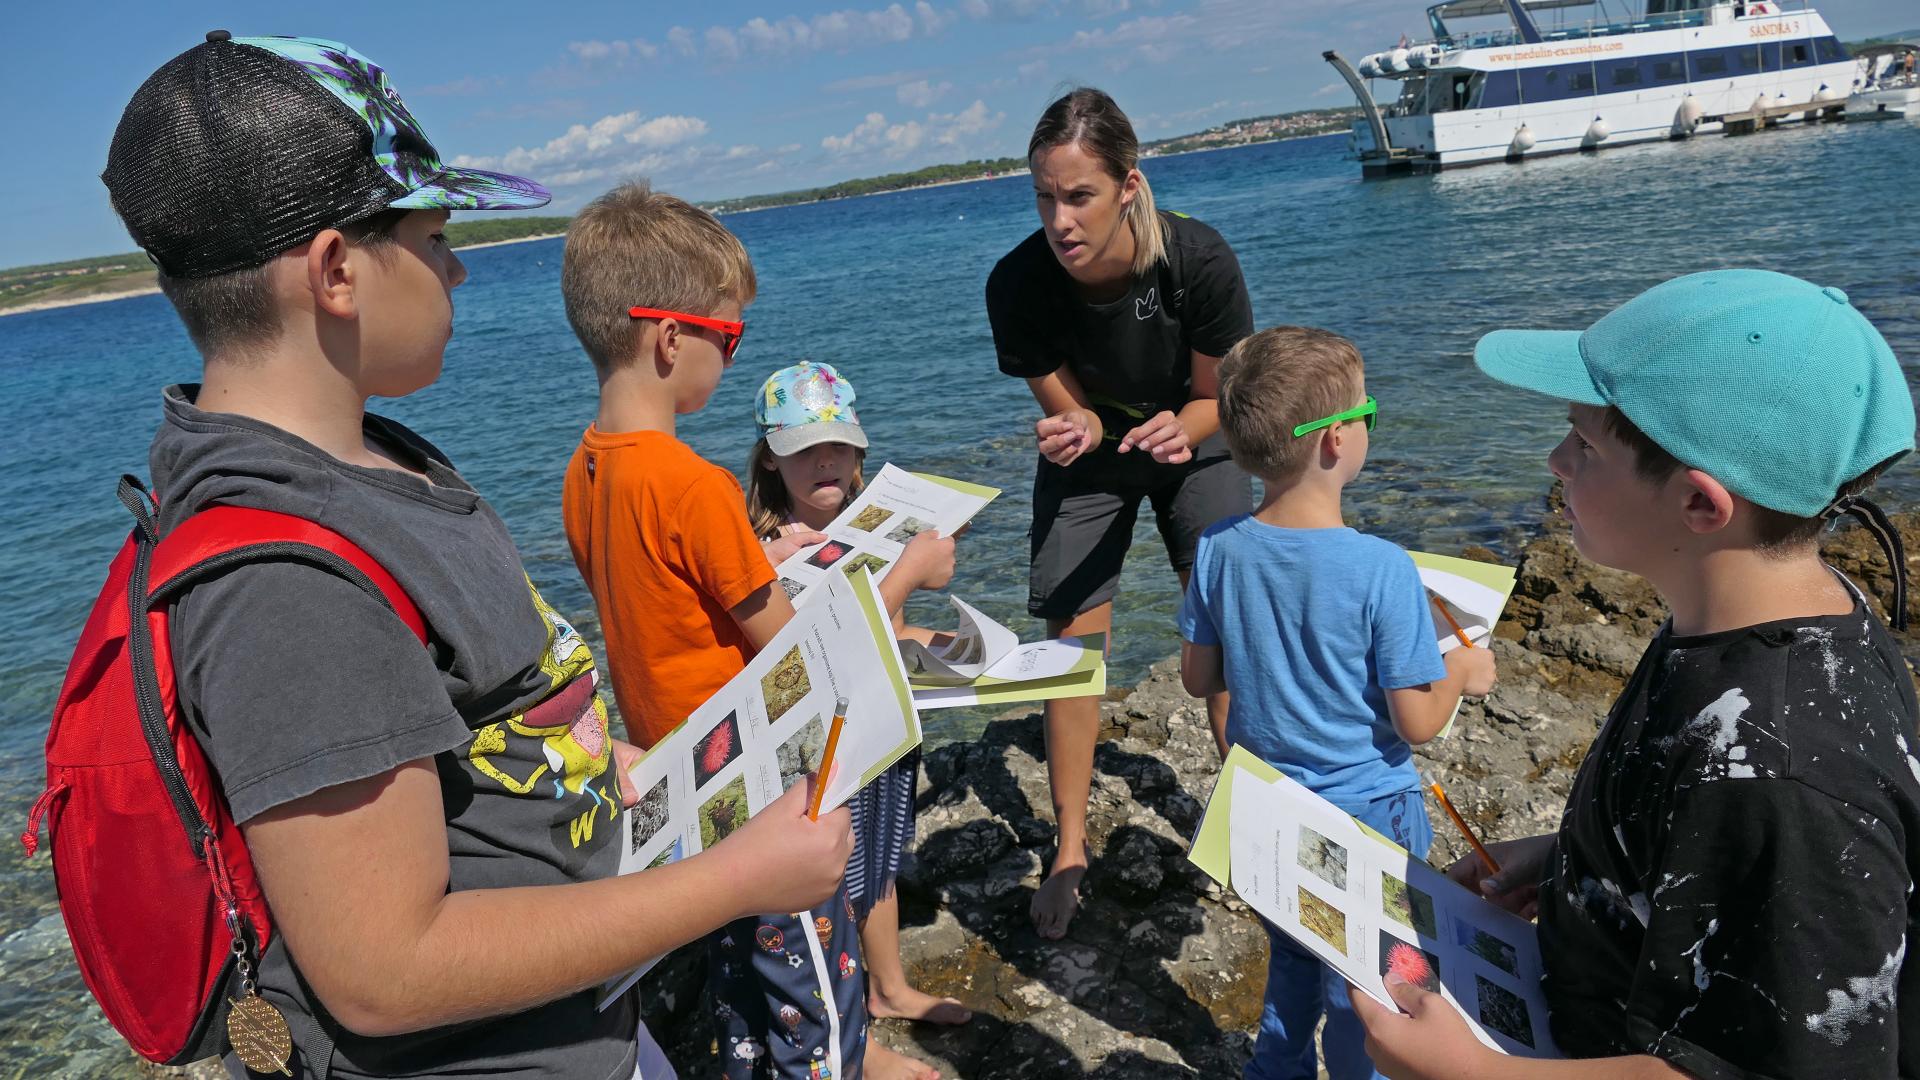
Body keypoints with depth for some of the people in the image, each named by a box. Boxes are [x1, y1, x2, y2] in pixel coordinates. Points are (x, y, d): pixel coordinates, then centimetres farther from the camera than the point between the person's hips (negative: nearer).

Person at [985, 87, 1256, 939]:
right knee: (1070, 641, -3)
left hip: (1193, 441, 0)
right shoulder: (1017, 284, -29)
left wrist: (1179, 430, -37)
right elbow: (1068, 411, -15)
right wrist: (1070, 430, -38)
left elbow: (1219, 398, -15)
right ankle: (1070, 850, 12)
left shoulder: (1198, 261, -31)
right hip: (1090, 453, 0)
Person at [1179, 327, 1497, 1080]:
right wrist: (1463, 672, -1)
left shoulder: (1219, 550, -12)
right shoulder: (1382, 571, -26)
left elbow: (1198, 678, -1)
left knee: (1290, 962, 27)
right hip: (1364, 818, -5)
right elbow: (1415, 721, -19)